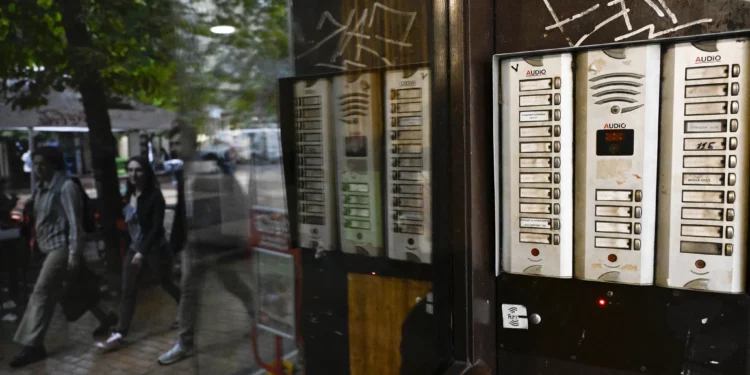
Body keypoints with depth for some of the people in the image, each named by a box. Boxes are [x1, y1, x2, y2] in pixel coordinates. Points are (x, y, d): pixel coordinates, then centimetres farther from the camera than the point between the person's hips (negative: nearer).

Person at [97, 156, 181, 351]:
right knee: (128, 291, 2)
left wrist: (143, 252, -26)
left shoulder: (155, 196, -16)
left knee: (166, 284, 11)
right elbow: (127, 222, 10)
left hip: (156, 249, -6)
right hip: (134, 248, 6)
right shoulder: (128, 196, 3)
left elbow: (157, 227, -20)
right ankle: (119, 334, 4)